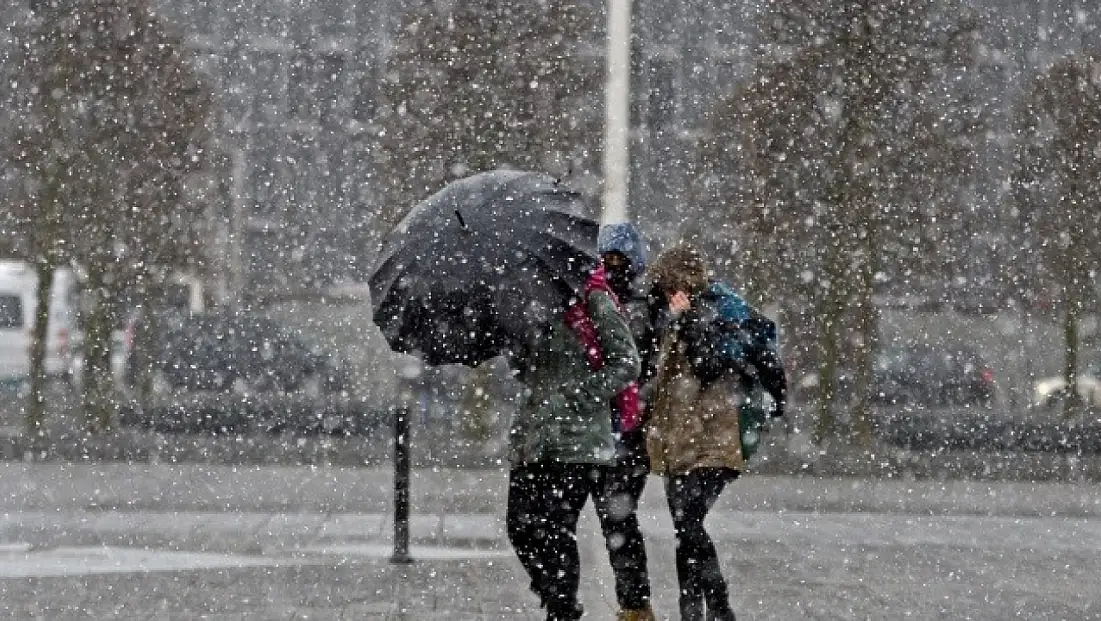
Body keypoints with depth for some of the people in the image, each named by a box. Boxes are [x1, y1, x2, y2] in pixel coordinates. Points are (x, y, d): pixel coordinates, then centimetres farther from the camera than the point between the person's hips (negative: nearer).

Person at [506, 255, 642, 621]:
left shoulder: (595, 303, -3)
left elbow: (627, 363, -8)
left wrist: (581, 393, -14)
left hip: (576, 443, -6)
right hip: (531, 440, 7)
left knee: (556, 530, -8)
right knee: (520, 525, 3)